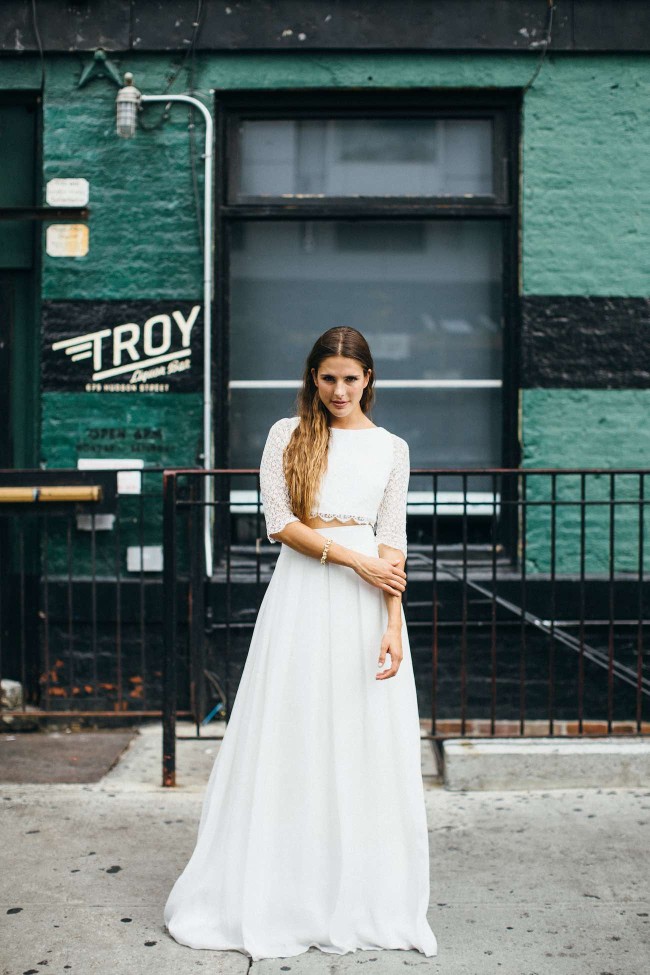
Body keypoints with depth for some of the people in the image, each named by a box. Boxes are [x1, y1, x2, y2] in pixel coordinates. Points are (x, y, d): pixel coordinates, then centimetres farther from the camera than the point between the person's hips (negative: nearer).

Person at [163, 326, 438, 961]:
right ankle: (279, 893, 15)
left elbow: (392, 541, 4)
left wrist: (393, 624, -7)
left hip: (365, 605, 1)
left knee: (367, 744, 3)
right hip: (301, 595, -1)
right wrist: (354, 558, -11)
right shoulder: (287, 435, 6)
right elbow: (280, 522, -2)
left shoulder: (391, 448, 9)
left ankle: (363, 897, 17)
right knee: (292, 738, 3)